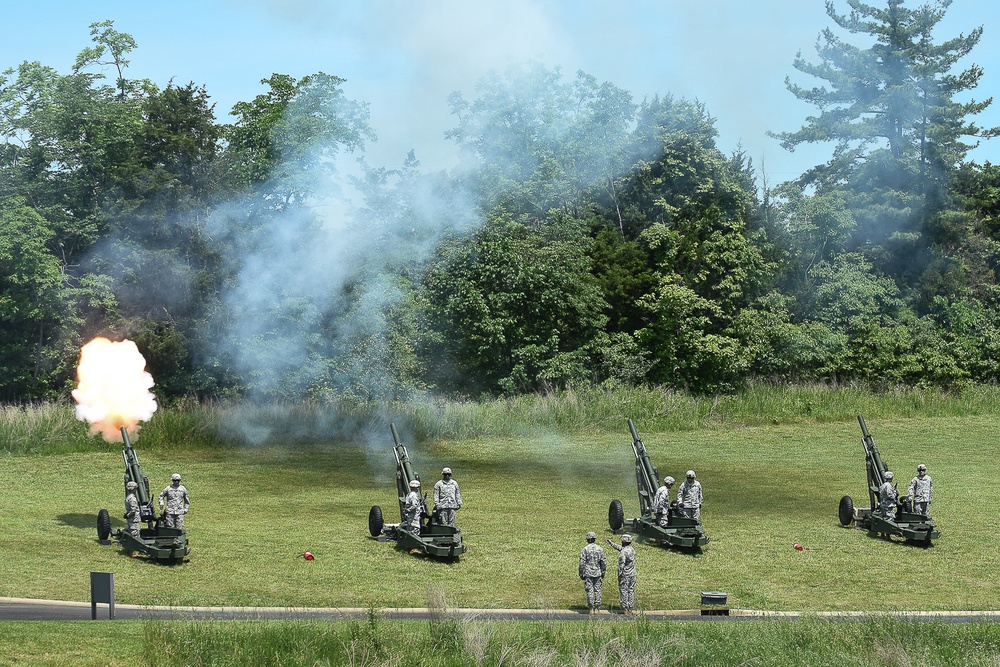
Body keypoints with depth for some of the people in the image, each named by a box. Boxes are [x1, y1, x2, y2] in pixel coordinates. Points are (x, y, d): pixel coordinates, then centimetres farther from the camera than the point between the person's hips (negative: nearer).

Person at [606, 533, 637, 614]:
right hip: (632, 574, 7)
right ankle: (630, 608, 13)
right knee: (631, 590, 11)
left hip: (625, 574, -7)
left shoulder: (623, 552, -18)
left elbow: (621, 564, -19)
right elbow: (620, 548, 23)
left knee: (623, 591, 0)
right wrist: (611, 543, 31)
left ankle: (625, 609, 0)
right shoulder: (632, 550, 8)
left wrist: (619, 575, -12)